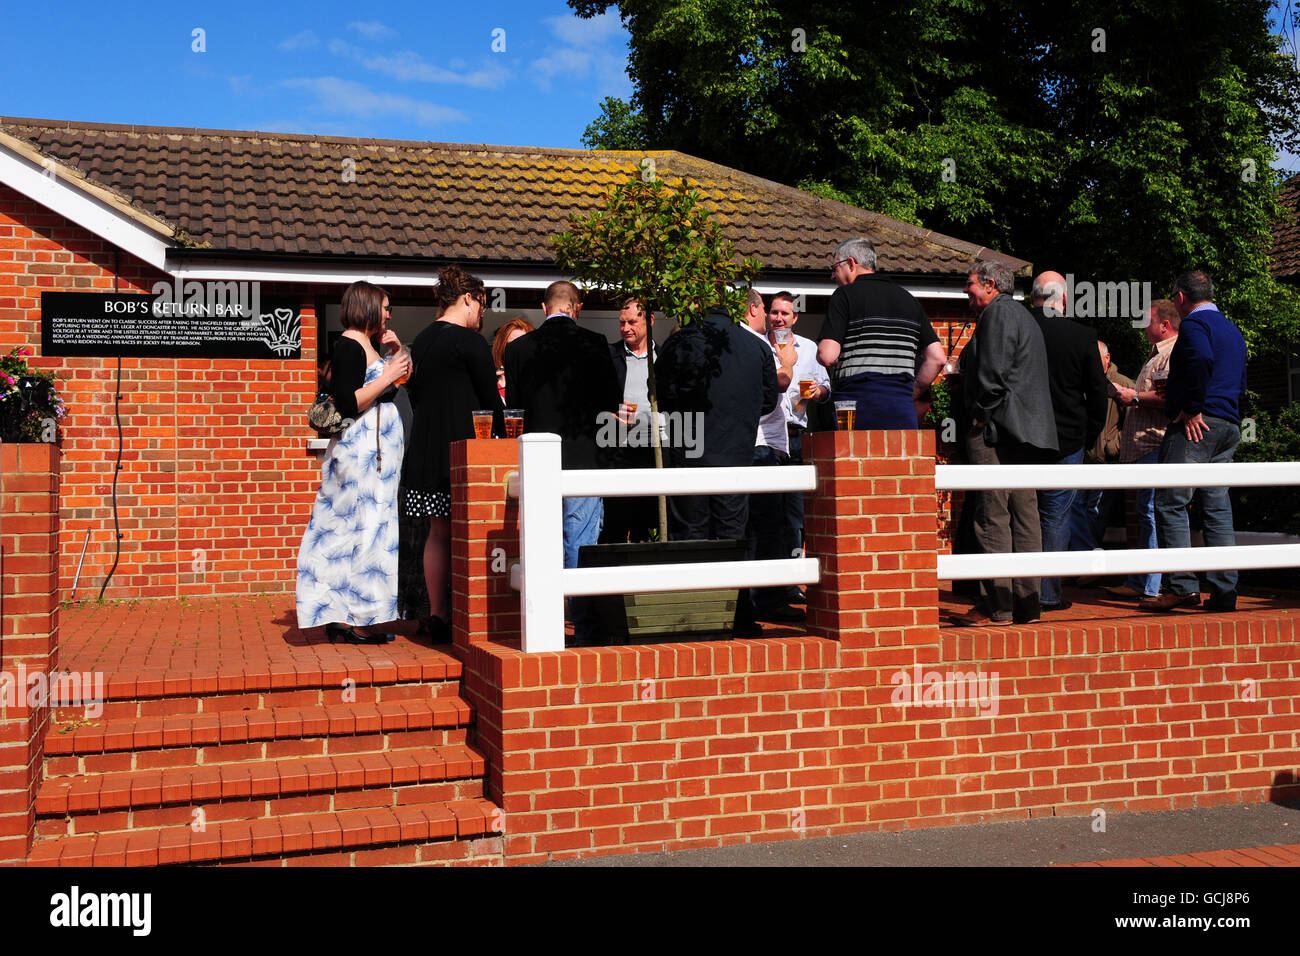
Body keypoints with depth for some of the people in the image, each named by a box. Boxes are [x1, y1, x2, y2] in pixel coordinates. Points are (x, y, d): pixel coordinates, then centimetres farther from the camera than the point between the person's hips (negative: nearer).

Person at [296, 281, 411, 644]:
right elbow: (348, 405, -21)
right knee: (366, 527, -7)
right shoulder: (349, 346, -12)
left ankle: (341, 616, 14)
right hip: (362, 448, -10)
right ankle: (359, 622, -3)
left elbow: (402, 385, 24)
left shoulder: (363, 345, 17)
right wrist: (387, 376, -17)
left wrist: (397, 353, 11)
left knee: (359, 529, 10)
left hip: (374, 448, 10)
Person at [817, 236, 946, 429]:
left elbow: (827, 356, -11)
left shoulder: (845, 295, 0)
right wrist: (911, 395, 17)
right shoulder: (909, 299, 17)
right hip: (901, 411, 5)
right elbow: (937, 358, 12)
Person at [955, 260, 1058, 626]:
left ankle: (998, 606, -7)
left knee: (992, 517, -8)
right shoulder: (1024, 316, 24)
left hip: (996, 430, -10)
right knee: (1025, 516, 7)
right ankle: (1027, 603, 9)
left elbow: (993, 372, -17)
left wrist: (981, 415, -10)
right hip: (1027, 430, 10)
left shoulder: (998, 313, -6)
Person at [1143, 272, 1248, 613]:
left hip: (1196, 426, -9)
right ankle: (1223, 591, 6)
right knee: (1217, 509, 7)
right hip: (1229, 426, 9)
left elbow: (1202, 360, -25)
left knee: (1170, 504, -7)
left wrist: (1192, 408, -20)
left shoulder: (1194, 323, -6)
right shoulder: (1232, 330, 23)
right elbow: (1239, 383, 25)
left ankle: (1182, 585, -12)